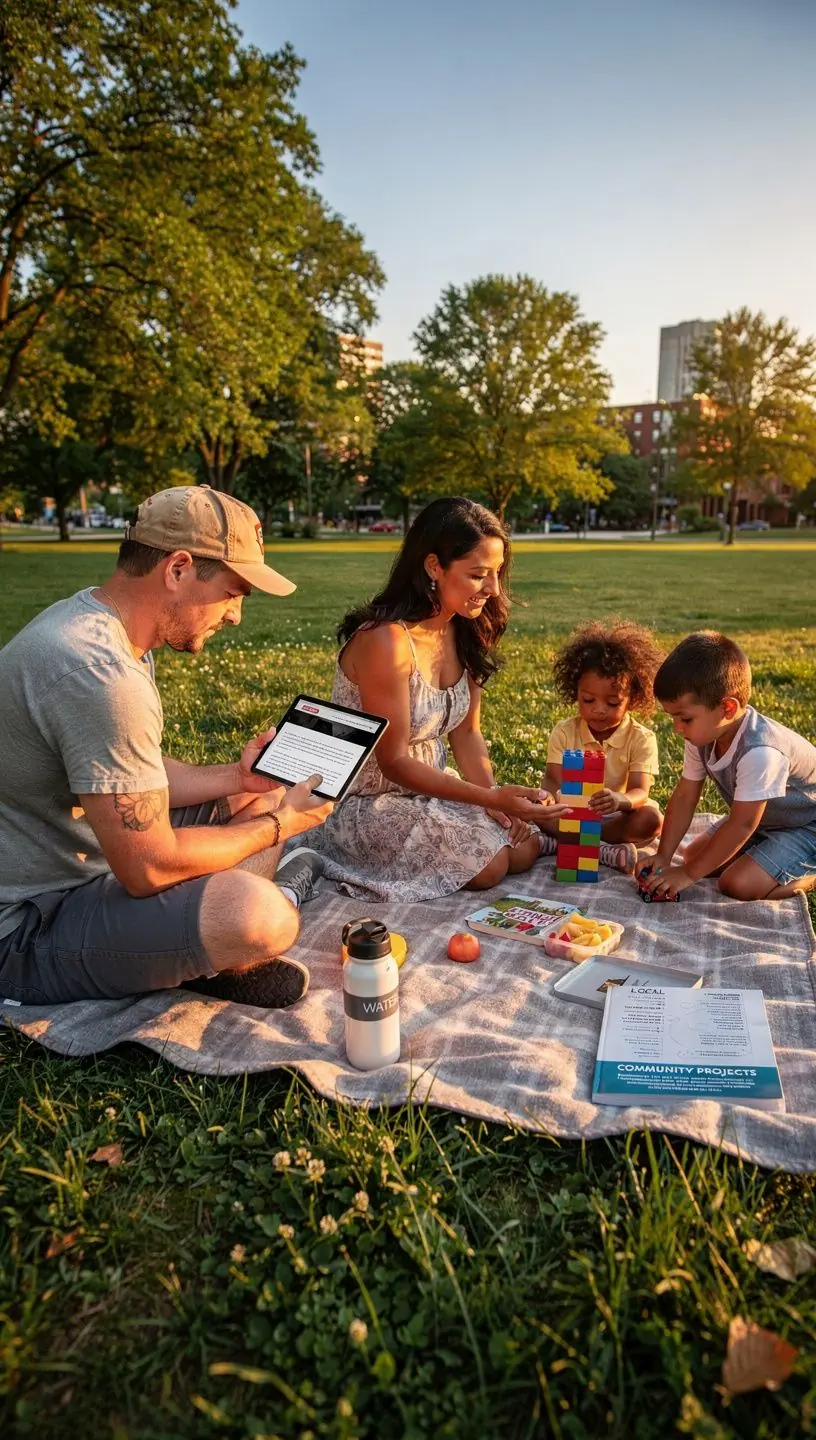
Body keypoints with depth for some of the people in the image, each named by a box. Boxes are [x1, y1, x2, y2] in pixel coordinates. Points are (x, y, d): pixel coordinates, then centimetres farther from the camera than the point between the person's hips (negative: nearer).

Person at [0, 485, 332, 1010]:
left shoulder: (91, 621, 4)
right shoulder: (100, 673, -30)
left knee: (259, 795, 14)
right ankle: (218, 959, 4)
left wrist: (237, 777, 3)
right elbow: (151, 868, -27)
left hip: (93, 863, 10)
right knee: (260, 917, -31)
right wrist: (279, 824, -13)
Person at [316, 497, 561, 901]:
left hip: (429, 786, 8)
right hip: (368, 803, -7)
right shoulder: (386, 642, -28)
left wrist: (495, 797, -13)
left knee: (527, 845, -4)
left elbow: (466, 732, 3)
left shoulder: (464, 631, -2)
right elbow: (393, 761, -23)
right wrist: (490, 797, -27)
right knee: (489, 865, -20)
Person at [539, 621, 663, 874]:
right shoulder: (565, 732, -5)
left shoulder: (641, 738, -9)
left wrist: (619, 800, -48)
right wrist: (552, 797, -40)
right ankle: (605, 851, -33)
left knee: (651, 820, -31)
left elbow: (640, 791, -21)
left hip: (616, 816, 0)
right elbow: (553, 780, -13)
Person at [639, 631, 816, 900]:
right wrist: (663, 856, -16)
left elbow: (741, 825, -32)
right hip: (764, 819, 9)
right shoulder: (703, 733, -14)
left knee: (739, 884, -23)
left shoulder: (759, 752, -39)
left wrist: (688, 873, -26)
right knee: (694, 855, 3)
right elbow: (684, 797, -9)